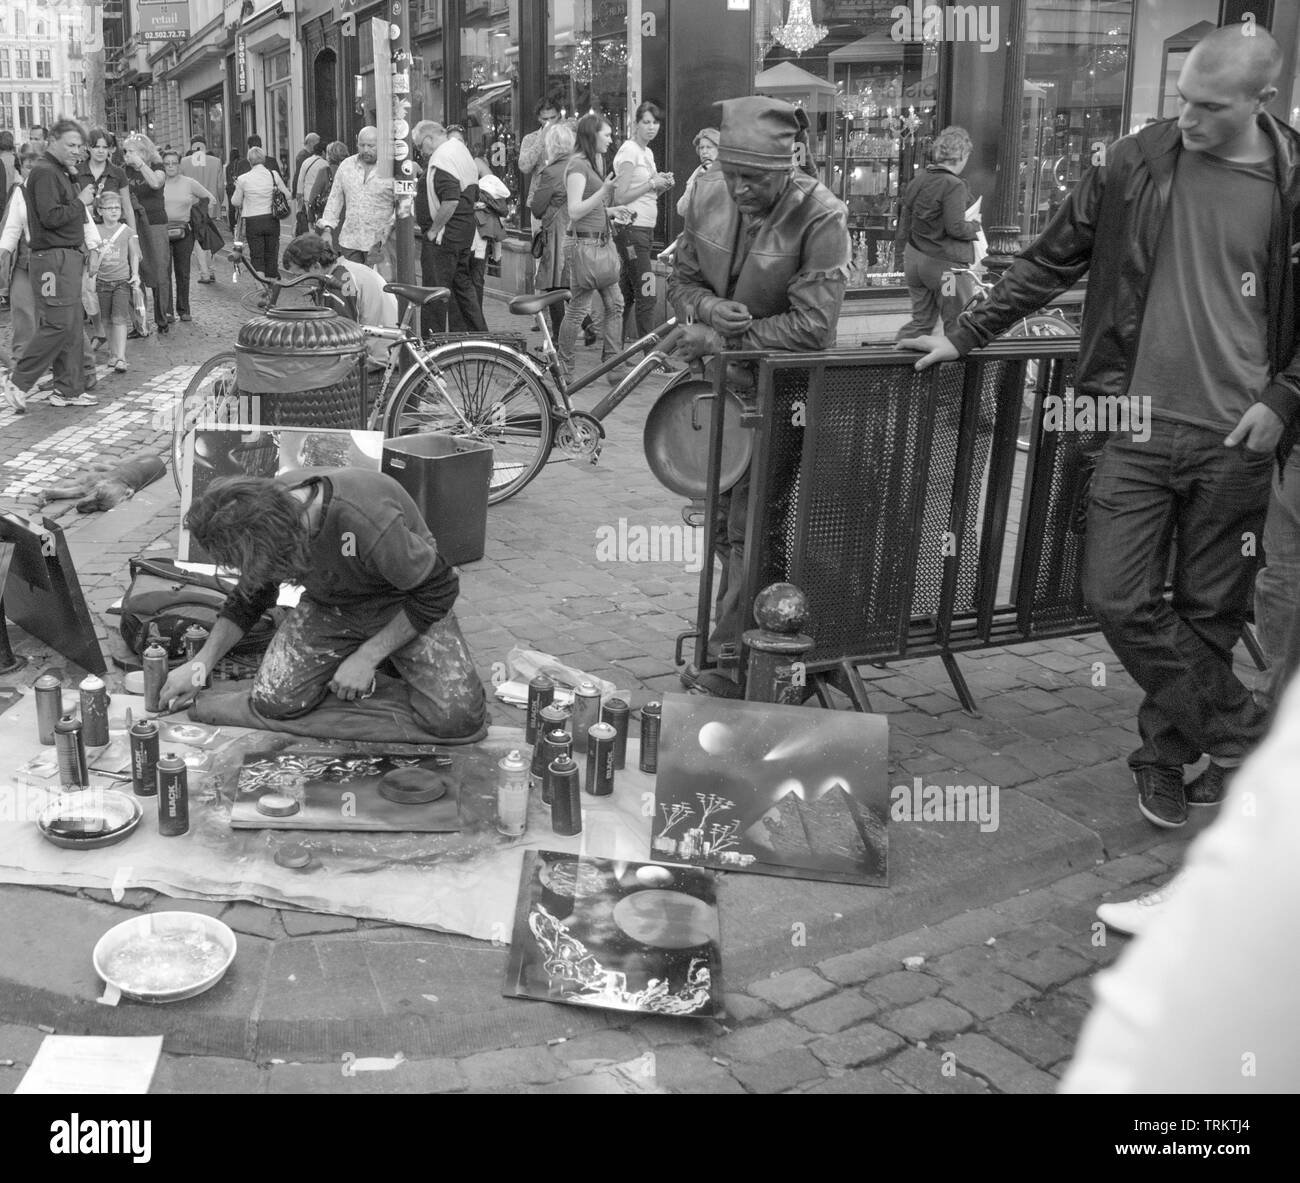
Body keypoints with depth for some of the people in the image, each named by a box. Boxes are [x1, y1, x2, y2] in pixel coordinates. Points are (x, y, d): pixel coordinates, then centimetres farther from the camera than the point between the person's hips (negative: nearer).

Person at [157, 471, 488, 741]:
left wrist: (368, 656, -20)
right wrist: (200, 664, -5)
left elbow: (437, 590, -24)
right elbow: (251, 594, 1)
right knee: (274, 701, -19)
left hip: (402, 607, -4)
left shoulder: (367, 526, -40)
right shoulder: (269, 503, -19)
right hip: (329, 605, 4)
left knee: (458, 718, -21)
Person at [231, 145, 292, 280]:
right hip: (272, 220, 2)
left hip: (253, 221, -2)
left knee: (256, 256, 4)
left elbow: (236, 202, 2)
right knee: (271, 254, 13)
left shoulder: (243, 179, -7)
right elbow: (287, 195, 5)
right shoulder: (274, 175, -3)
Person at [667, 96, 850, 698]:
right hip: (719, 379, 6)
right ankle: (738, 632, 32)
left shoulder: (822, 218, -20)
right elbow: (681, 280, 6)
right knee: (723, 515, 14)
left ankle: (732, 658, 3)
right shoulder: (708, 193, -3)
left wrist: (723, 339, -24)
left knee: (749, 521, -6)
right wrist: (706, 307, -18)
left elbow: (811, 325, -24)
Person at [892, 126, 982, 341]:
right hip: (944, 264, -8)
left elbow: (904, 219, 14)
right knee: (959, 325, 5)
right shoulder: (954, 186, -16)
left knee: (921, 321, 17)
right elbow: (955, 228, -21)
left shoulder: (917, 180, 8)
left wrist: (900, 251, 25)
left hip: (914, 259, 8)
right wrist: (975, 226, -2)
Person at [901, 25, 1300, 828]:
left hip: (1234, 438, -1)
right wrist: (966, 337, 8)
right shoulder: (1137, 164, 0)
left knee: (1208, 612, 8)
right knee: (1118, 598, -5)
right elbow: (1051, 262, 9)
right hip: (1139, 424, 1)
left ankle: (1167, 754, 27)